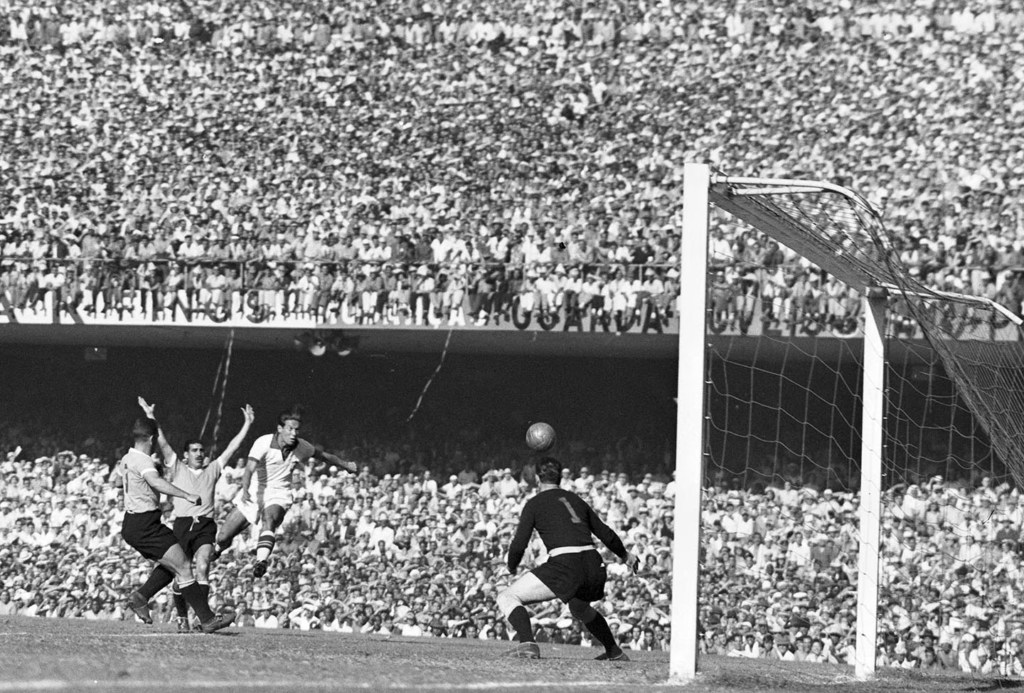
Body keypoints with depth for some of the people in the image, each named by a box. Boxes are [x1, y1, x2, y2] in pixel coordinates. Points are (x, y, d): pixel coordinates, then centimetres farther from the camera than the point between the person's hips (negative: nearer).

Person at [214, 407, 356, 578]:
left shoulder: (302, 447, -6)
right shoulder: (264, 443, -20)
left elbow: (323, 456, 15)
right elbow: (249, 469, -32)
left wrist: (346, 465, 28)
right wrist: (245, 490, -51)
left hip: (278, 495, 0)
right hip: (254, 494, 0)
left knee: (269, 520, -37)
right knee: (223, 538, 5)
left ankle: (261, 562, -55)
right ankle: (218, 550, 43)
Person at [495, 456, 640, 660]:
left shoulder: (535, 504, 7)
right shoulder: (575, 499, 22)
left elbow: (518, 545, 0)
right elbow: (605, 534, 30)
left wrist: (512, 567, 21)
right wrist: (625, 555, 47)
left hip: (565, 567, -6)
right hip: (595, 567, 6)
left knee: (506, 597, 1)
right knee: (579, 606, 39)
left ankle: (527, 643, -21)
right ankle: (614, 652, 39)